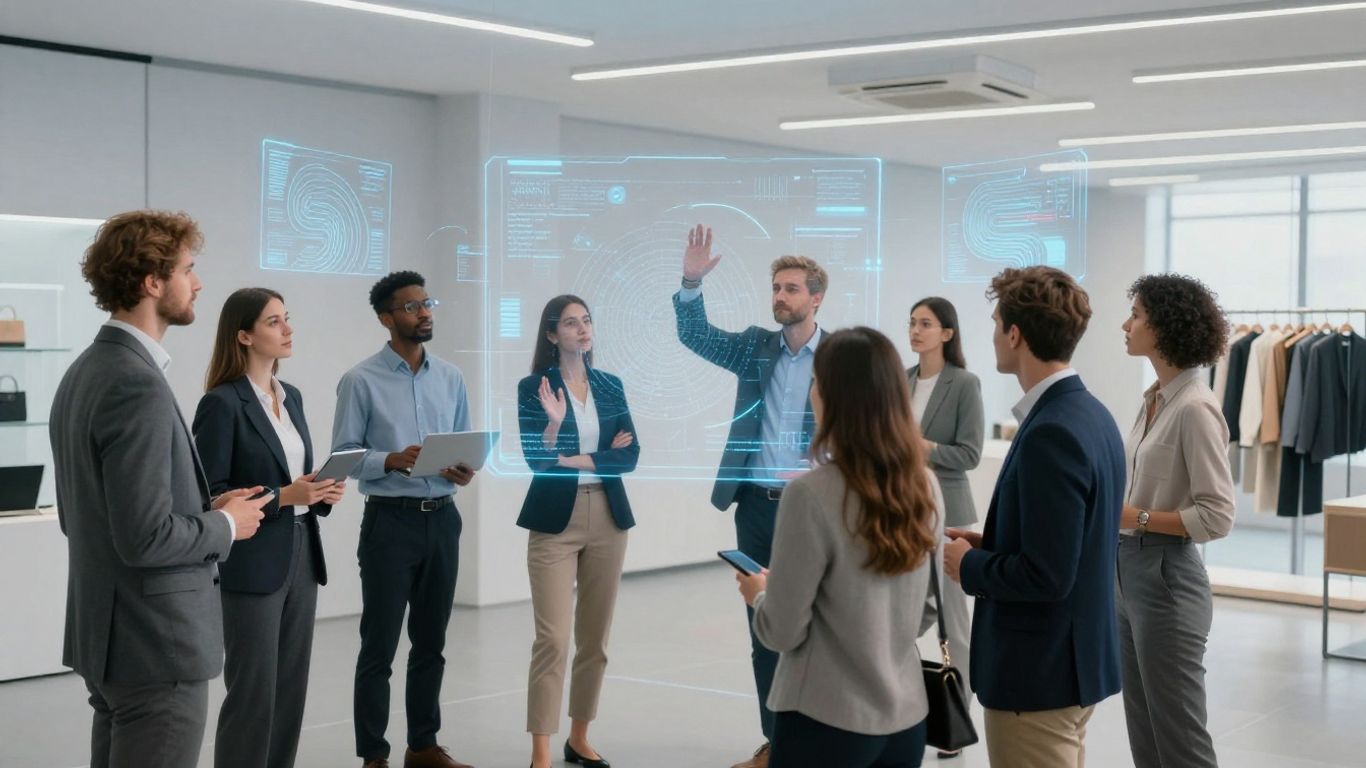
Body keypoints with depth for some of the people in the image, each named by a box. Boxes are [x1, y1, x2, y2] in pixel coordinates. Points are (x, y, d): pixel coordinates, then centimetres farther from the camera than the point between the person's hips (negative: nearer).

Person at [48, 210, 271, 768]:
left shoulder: (85, 371, 10)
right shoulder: (138, 385, -21)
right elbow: (145, 538, -26)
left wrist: (204, 509, 12)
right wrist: (226, 525, -8)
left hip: (107, 633, 10)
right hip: (155, 644, -10)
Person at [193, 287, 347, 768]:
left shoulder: (291, 396, 13)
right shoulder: (222, 403, -11)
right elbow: (210, 495, -15)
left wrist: (321, 493, 0)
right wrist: (282, 496, -21)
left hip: (301, 557, 8)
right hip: (253, 565, -7)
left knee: (291, 690, 11)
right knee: (253, 693, -1)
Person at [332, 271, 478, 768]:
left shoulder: (450, 378, 9)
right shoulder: (362, 381, -6)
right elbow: (343, 455, -8)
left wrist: (466, 470, -9)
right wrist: (392, 461, -24)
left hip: (443, 519, 5)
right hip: (391, 520, -5)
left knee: (431, 642, 13)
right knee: (380, 645, 0)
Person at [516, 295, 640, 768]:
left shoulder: (610, 386, 9)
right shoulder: (533, 387, -3)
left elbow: (630, 455, 0)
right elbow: (536, 461, -9)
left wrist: (576, 460, -10)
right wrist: (554, 423, -25)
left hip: (608, 519, 4)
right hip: (555, 521, -4)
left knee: (595, 638, 9)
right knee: (553, 639, -9)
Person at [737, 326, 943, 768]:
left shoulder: (811, 494, -18)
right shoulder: (925, 487, 0)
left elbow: (784, 632, -12)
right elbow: (926, 613, 10)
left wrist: (758, 594, 7)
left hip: (826, 721, -5)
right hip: (906, 717, 5)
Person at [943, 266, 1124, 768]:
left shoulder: (1051, 434, -24)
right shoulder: (1089, 415, 7)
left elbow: (1046, 575, -27)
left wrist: (969, 566, -11)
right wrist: (989, 544, 7)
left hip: (1040, 671, -10)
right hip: (1073, 658, 10)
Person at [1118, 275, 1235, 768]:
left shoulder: (1195, 407, -17)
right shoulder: (1154, 399, 10)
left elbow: (1216, 517, -19)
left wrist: (1133, 516, -18)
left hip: (1167, 578, -9)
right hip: (1132, 571, 9)